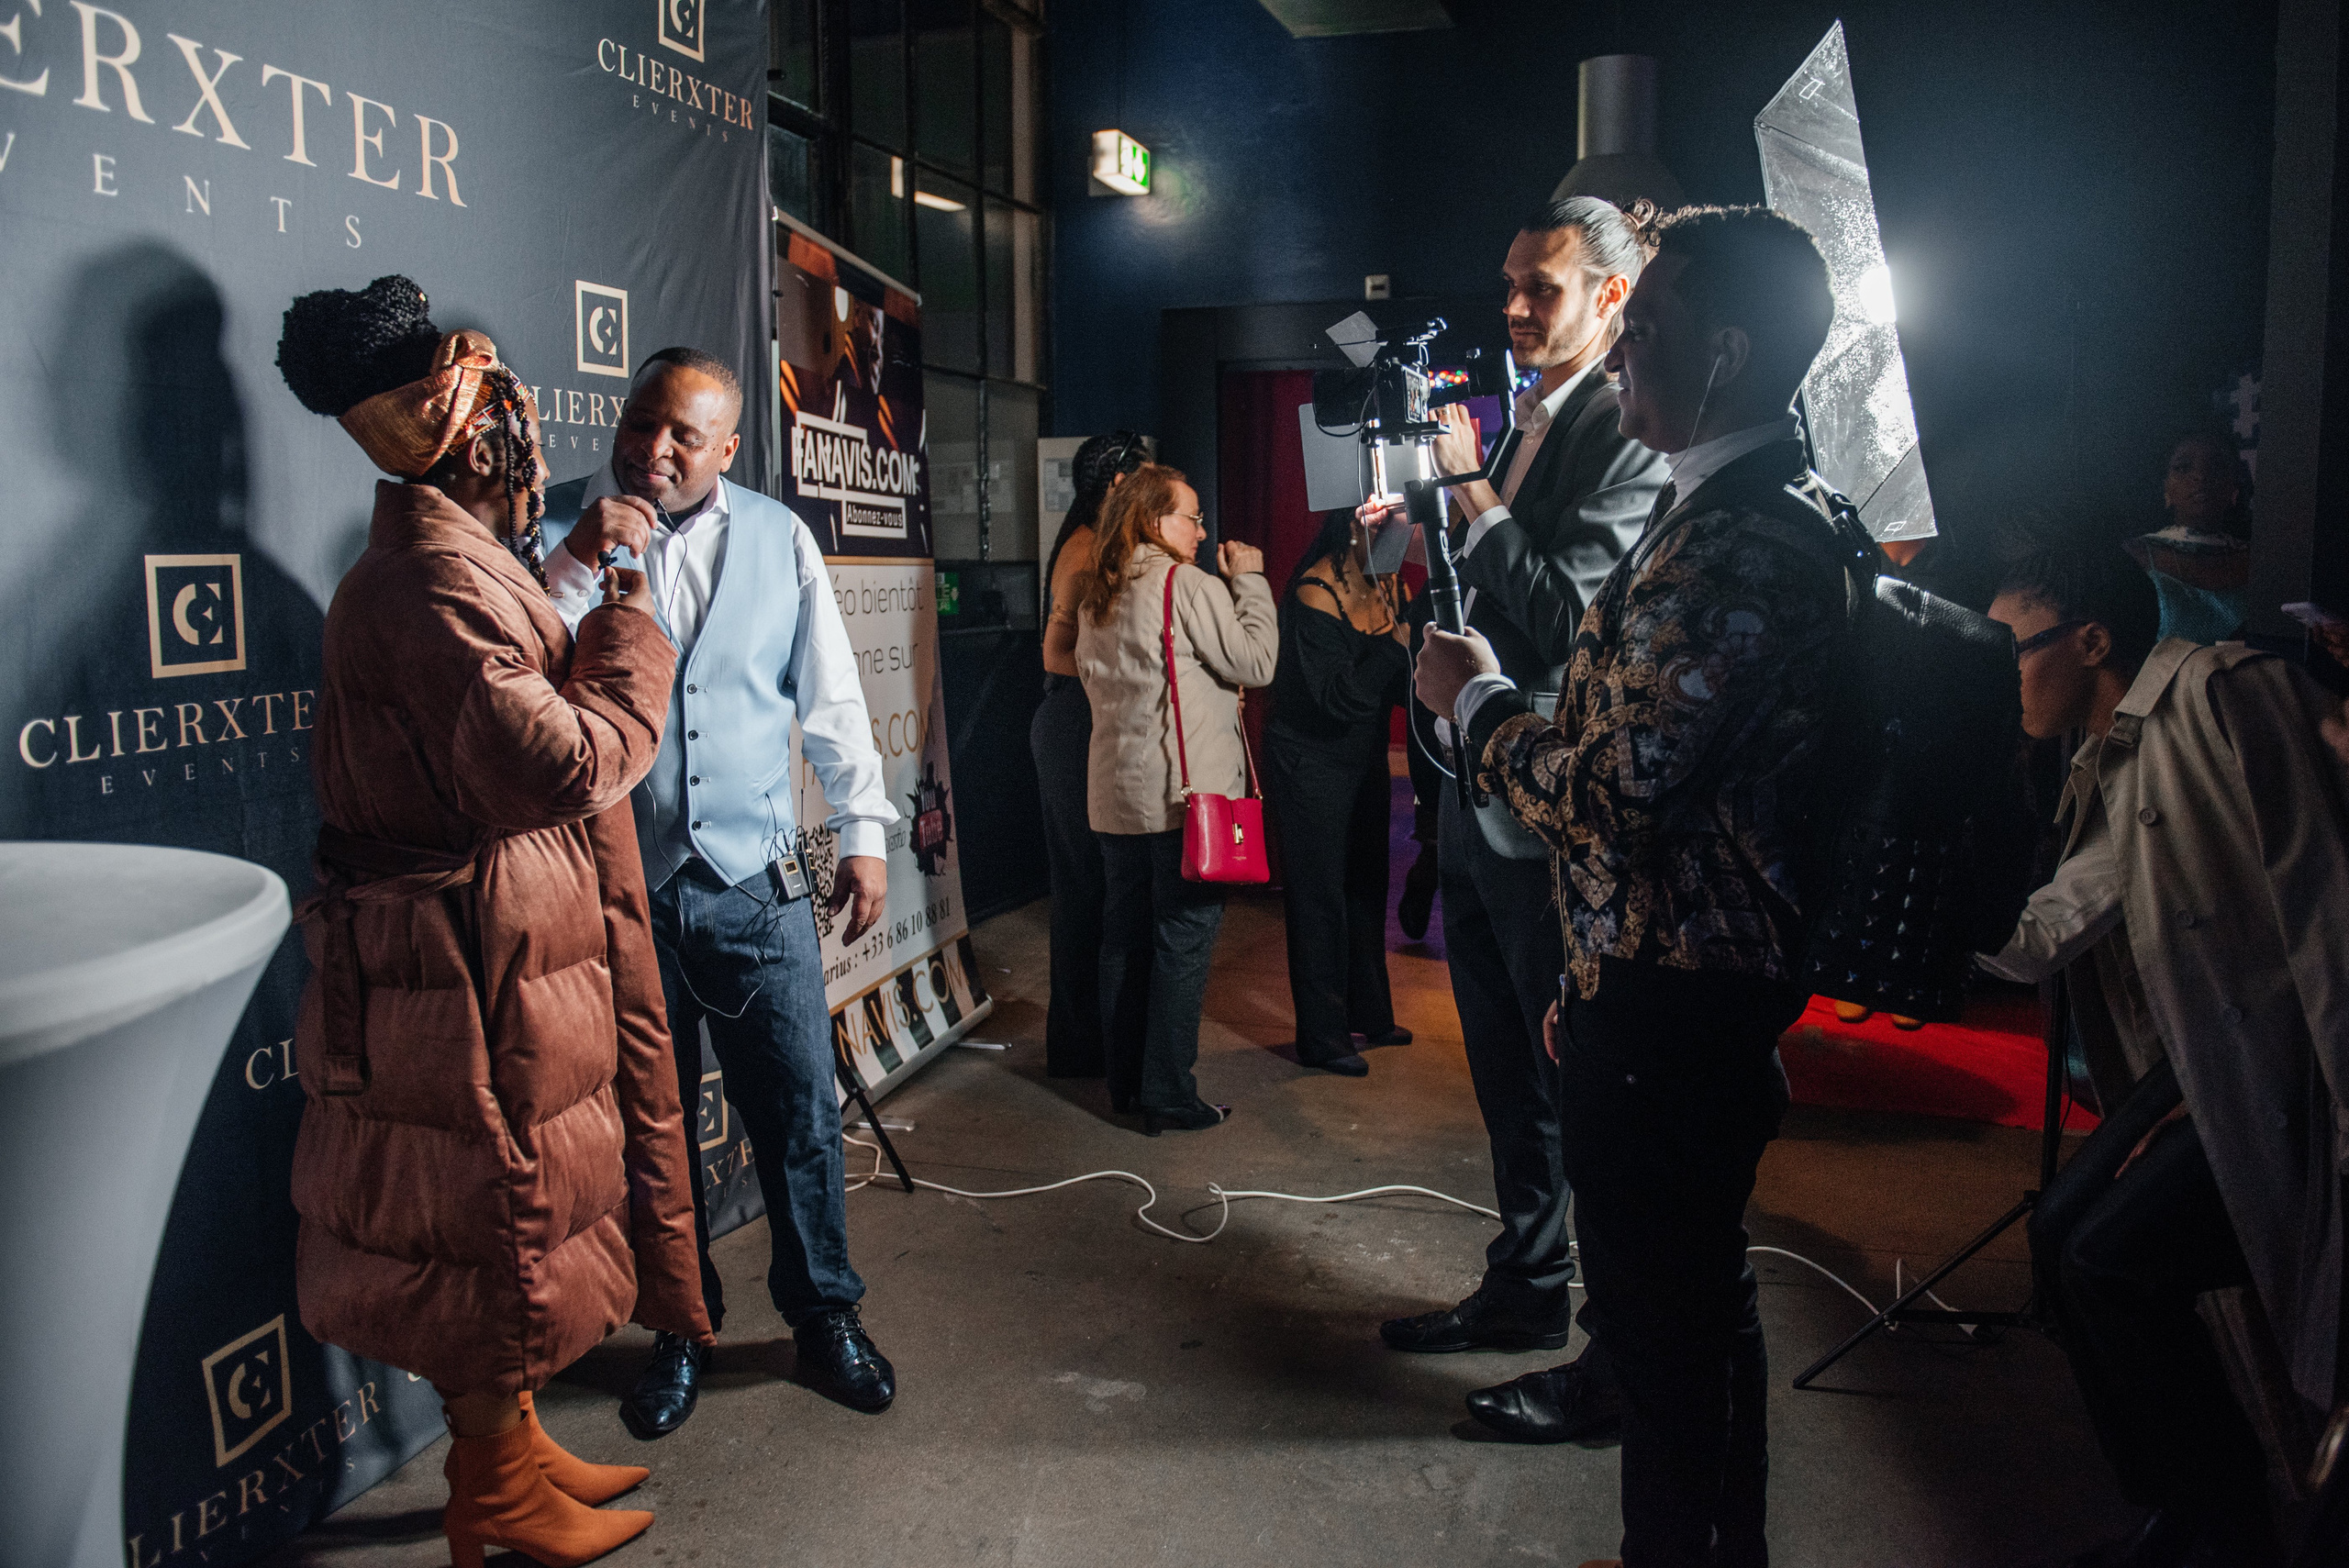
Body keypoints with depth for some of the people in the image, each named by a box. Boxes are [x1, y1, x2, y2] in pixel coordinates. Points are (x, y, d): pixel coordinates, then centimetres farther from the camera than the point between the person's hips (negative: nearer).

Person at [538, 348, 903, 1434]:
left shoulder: (777, 538, 5)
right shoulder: (558, 527, 0)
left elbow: (831, 696, 9)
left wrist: (862, 833, 6)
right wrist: (575, 564, -22)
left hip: (755, 882, 1)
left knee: (800, 1114, 6)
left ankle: (823, 1316, 26)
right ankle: (681, 1327, 31)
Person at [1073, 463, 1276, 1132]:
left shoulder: (1097, 597, 13)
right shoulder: (1190, 585, -11)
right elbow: (1256, 662, -10)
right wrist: (1250, 581, 1)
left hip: (1116, 795, 8)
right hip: (1187, 793, -7)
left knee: (1125, 937, 12)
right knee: (1184, 940, -2)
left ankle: (1126, 1083, 21)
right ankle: (1168, 1095, 1)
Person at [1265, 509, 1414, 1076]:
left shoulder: (1381, 586, 3)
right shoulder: (1315, 594, -21)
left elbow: (1401, 687, 3)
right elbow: (1338, 697, -26)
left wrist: (1398, 631, -15)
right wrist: (1395, 642, -23)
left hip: (1364, 763, 8)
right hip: (1313, 767, -8)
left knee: (1366, 886, 17)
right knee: (1320, 896, 1)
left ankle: (1368, 1014, 33)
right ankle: (1321, 1037, 12)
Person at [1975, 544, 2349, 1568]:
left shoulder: (2219, 692, -15)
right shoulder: (2104, 774, 13)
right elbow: (2043, 937, 13)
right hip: (2205, 1058, 9)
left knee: (2113, 1261, -16)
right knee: (2060, 1234, 3)